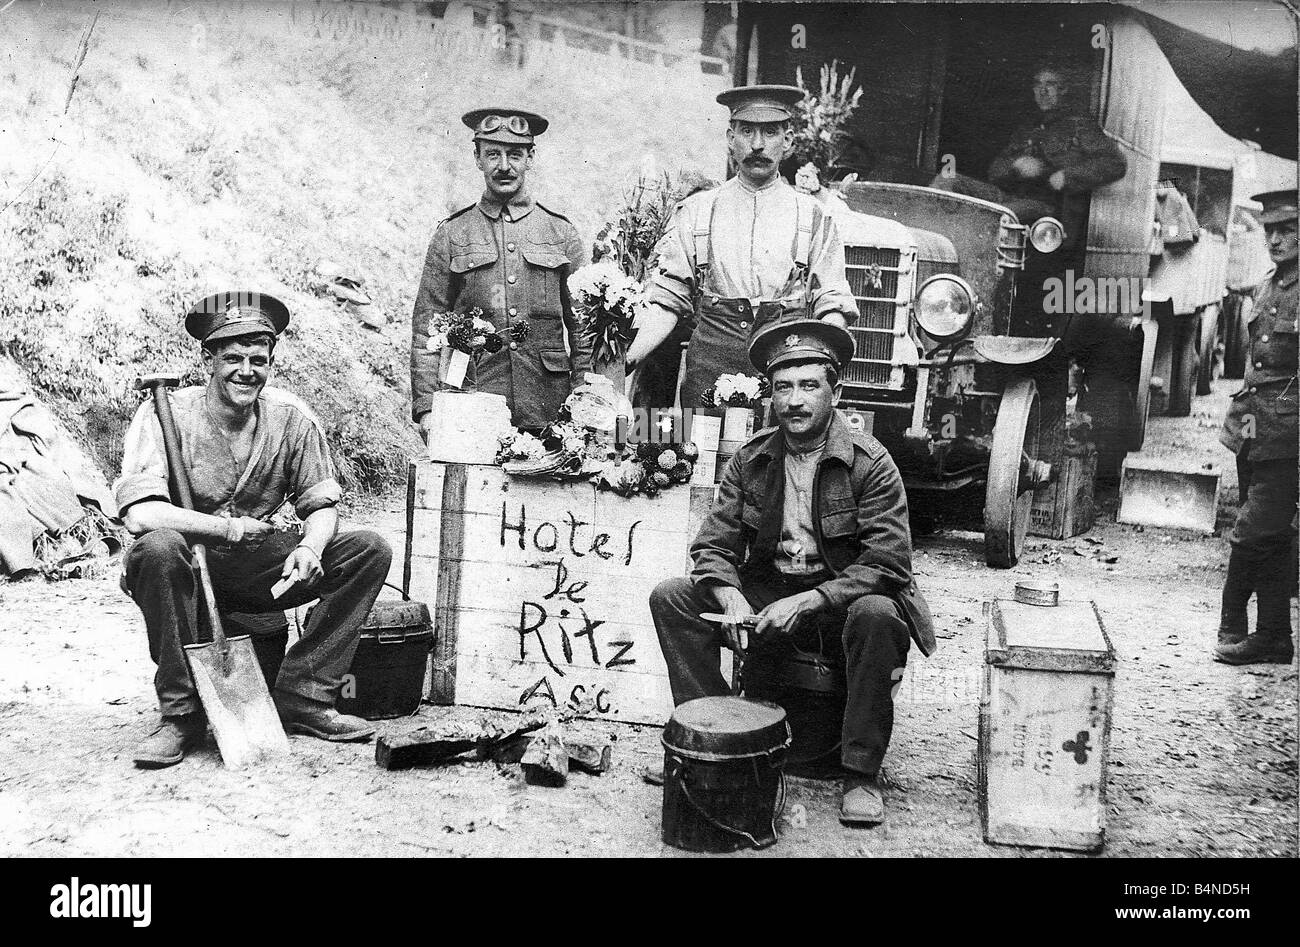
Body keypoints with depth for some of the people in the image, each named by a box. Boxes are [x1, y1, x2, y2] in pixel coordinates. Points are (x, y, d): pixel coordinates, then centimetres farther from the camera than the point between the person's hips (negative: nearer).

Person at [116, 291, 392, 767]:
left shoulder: (293, 419, -4)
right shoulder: (165, 414, -16)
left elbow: (322, 505, 2)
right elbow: (140, 515, -28)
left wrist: (310, 548, -21)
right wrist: (229, 528, -21)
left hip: (254, 567, 4)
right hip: (183, 568, -3)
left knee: (368, 550, -12)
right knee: (158, 547, -39)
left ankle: (302, 697, -10)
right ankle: (181, 711, -22)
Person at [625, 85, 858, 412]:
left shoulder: (813, 217, 9)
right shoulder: (695, 212, 10)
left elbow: (833, 305, 5)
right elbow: (666, 300, 7)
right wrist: (624, 360, -8)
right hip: (709, 370, 0)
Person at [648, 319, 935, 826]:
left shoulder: (869, 462, -13)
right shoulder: (750, 459, 1)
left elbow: (886, 564, -20)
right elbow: (713, 547, 1)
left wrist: (807, 602, -30)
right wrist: (732, 599, -21)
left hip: (844, 596, -4)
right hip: (765, 590, 4)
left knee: (877, 614, -37)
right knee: (670, 598, -13)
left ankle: (861, 774, -21)